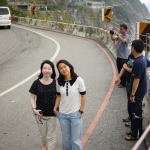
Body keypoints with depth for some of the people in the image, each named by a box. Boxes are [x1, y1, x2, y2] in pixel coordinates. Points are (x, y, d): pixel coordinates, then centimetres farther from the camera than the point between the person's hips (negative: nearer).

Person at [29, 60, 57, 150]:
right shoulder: (36, 83, -8)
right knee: (43, 134, 22)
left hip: (52, 114, -1)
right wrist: (34, 109, -13)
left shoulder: (55, 83, -8)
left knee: (51, 136, 7)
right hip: (40, 113, 1)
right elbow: (32, 97, -2)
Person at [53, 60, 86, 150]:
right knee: (66, 139, 16)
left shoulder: (78, 80, -12)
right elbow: (59, 96, 9)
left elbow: (83, 95, -7)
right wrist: (55, 108, 1)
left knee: (76, 140, 6)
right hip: (62, 115, 3)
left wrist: (81, 110, -7)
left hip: (75, 114, -3)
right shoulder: (59, 82, -1)